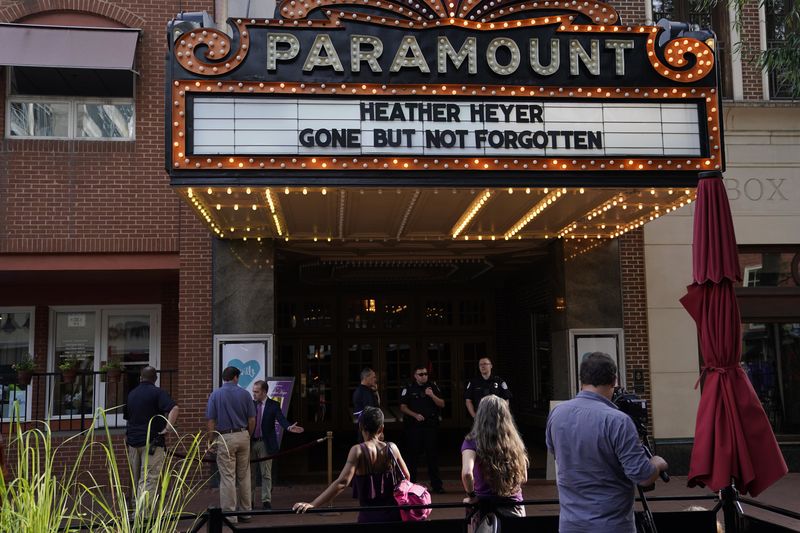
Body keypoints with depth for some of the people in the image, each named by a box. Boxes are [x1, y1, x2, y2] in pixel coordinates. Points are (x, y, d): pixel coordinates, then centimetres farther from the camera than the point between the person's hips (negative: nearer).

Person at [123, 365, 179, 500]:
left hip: (133, 440, 6)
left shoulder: (131, 394, 14)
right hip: (152, 441, -6)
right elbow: (174, 408, -23)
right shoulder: (158, 392, -6)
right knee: (149, 479, -9)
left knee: (135, 478, 18)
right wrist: (168, 427, -19)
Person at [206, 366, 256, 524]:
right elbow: (252, 419, 3)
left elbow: (211, 421, -4)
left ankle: (229, 515, 1)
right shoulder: (244, 394, 3)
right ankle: (245, 512, 17)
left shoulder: (215, 395, -1)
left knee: (228, 477, 0)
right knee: (244, 476, 11)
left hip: (225, 438, -2)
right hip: (243, 436, 2)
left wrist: (212, 440, 5)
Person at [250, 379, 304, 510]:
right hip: (250, 443, 3)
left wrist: (289, 427, -35)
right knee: (249, 473, 11)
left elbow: (281, 419, -16)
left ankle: (266, 500, 7)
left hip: (265, 444, -3)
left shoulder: (273, 405, -3)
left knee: (266, 474, 1)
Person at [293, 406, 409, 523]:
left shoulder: (358, 450, -12)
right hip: (393, 514, 3)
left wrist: (312, 505, -27)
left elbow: (342, 482, -24)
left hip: (369, 517, -3)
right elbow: (406, 477, 9)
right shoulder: (391, 448, -2)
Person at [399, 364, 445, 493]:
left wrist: (432, 395, -12)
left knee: (433, 455, 3)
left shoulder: (433, 387, 8)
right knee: (413, 455, 1)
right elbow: (403, 407, 0)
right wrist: (415, 415, -12)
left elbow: (442, 404, 5)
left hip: (431, 425, 2)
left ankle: (436, 485, 8)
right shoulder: (408, 389, 2)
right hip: (414, 426, -2)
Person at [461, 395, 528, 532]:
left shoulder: (472, 442, -10)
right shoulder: (514, 441, 1)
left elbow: (467, 473, -25)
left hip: (485, 507, -3)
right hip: (514, 508, 3)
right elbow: (523, 479, 7)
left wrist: (471, 496, -9)